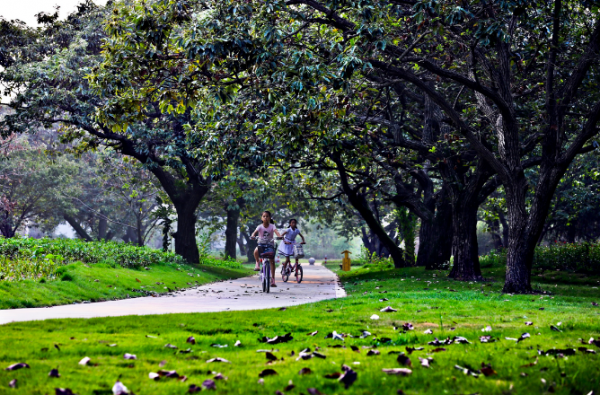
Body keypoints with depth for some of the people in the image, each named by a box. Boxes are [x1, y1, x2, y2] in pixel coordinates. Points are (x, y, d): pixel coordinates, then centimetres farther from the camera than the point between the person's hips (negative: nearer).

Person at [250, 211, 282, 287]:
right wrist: (253, 235, -43)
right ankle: (257, 263, -7)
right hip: (261, 244, 0)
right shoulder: (260, 226, -4)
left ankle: (272, 279, -4)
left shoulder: (272, 226, -4)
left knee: (272, 261, -10)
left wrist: (279, 236, -43)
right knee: (256, 251, -36)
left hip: (270, 245, 0)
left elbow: (276, 231, -22)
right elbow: (255, 232, -20)